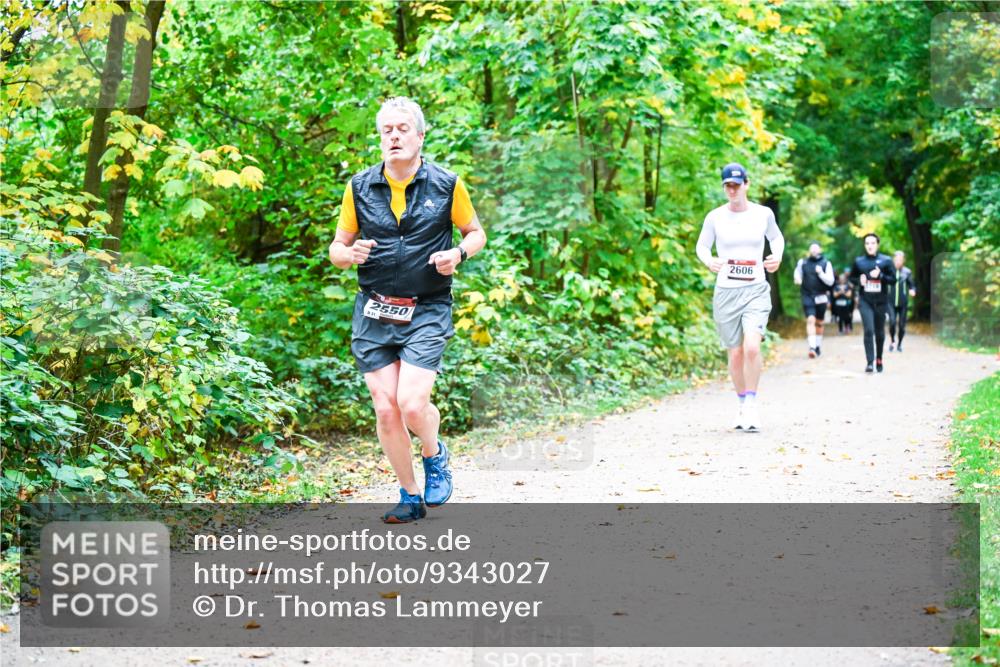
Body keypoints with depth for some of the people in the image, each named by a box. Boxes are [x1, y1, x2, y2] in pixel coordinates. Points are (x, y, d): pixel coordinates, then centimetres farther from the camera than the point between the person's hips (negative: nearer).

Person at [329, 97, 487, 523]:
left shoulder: (447, 185, -1)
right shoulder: (359, 187, 4)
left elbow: (476, 232, 12)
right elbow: (337, 247, 11)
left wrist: (458, 253, -10)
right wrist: (349, 254, -13)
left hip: (427, 312, -2)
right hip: (373, 313, 3)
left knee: (412, 404, -16)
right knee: (386, 411, 1)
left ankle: (435, 454, 18)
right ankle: (410, 497, 18)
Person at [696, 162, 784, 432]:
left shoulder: (763, 214, 2)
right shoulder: (715, 217, 0)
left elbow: (776, 237, 20)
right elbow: (701, 246, 12)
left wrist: (777, 256, 0)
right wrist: (708, 261, -10)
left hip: (756, 290, -1)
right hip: (726, 291, 1)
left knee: (752, 347, -20)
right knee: (735, 353, 6)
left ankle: (751, 405, -8)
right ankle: (743, 406, 24)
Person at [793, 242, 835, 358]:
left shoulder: (826, 264, -1)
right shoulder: (802, 263, 5)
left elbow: (830, 281, -6)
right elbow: (797, 274, 21)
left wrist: (821, 273, -20)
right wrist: (797, 279, -1)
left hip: (821, 297, 1)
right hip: (807, 296, -1)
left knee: (819, 322, 12)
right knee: (811, 320, -17)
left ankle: (818, 346, 28)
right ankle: (812, 347, -26)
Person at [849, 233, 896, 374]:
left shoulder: (886, 260, 1)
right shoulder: (858, 261, 5)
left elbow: (893, 279, 1)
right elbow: (852, 277, 16)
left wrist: (880, 276, -16)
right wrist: (859, 280, -6)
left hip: (881, 301, 0)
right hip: (865, 301, 0)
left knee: (879, 332, 10)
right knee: (868, 330, -14)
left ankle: (879, 359, 27)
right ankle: (869, 362, -16)